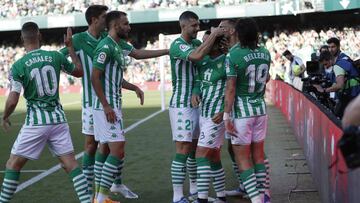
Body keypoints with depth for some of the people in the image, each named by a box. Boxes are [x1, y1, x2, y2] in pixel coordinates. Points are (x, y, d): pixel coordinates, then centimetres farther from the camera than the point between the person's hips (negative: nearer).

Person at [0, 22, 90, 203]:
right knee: (70, 164, 6)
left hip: (35, 122, -3)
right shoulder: (56, 57, 2)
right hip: (58, 119, 3)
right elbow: (79, 72, 18)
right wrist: (70, 47, 27)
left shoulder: (18, 66, -7)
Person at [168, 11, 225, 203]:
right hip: (181, 105, -8)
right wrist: (214, 34, -22)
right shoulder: (177, 45, -15)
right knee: (183, 151, -9)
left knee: (195, 149, 15)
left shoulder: (197, 43, 12)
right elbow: (198, 55, -32)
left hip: (196, 104, 8)